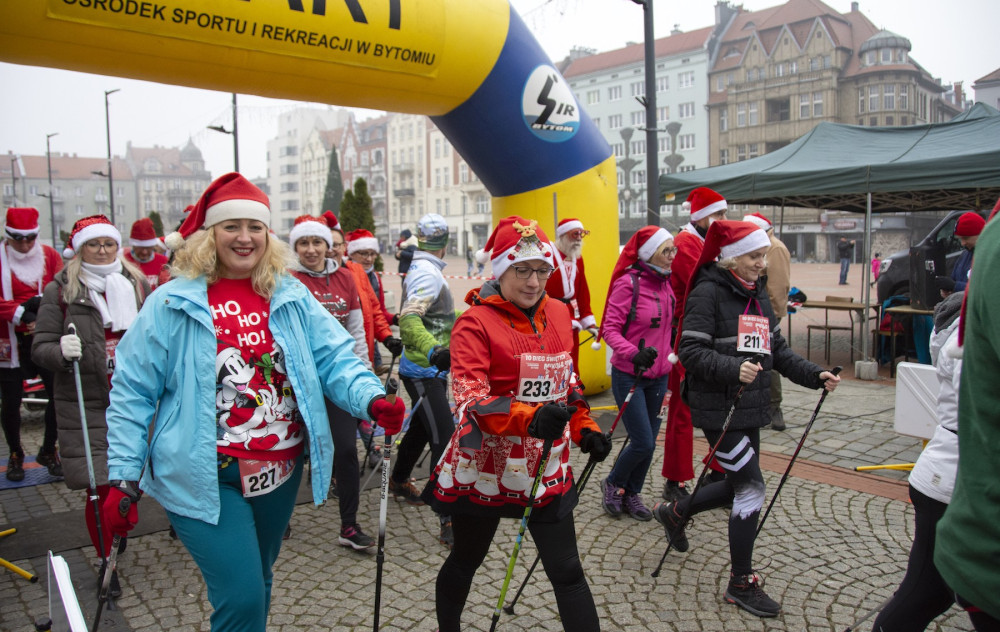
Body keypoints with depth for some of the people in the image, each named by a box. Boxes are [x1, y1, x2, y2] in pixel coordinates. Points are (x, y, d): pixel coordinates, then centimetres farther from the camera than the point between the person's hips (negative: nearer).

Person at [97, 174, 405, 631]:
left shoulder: (292, 297, 2)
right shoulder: (173, 303, -6)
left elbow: (334, 358, -2)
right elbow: (132, 393, -3)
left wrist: (371, 399, -22)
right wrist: (124, 479, -7)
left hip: (280, 469, 4)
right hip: (205, 477, -4)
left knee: (258, 581, 21)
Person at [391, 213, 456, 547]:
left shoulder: (419, 270, 12)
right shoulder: (428, 273, -20)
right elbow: (408, 319, -35)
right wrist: (434, 351, -50)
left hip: (429, 368, 10)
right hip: (423, 372, -10)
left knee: (421, 428, 25)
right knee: (445, 439, -13)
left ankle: (399, 481, 46)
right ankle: (449, 522, -11)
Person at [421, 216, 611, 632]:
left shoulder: (558, 315, 4)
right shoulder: (476, 323, -14)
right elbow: (470, 398, -25)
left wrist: (585, 428, 8)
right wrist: (531, 418, -39)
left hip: (548, 469, 4)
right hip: (485, 468, -4)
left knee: (566, 570, 6)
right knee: (465, 561, 17)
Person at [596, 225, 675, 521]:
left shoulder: (665, 283, 7)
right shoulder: (629, 283, -15)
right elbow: (610, 328, -18)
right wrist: (633, 353, -31)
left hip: (658, 376, 7)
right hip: (629, 376, -7)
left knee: (649, 442, 11)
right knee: (643, 443, -6)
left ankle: (632, 494, 30)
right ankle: (613, 484, 21)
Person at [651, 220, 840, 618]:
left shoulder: (759, 294, 12)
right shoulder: (708, 292, -13)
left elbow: (776, 349, 15)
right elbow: (691, 350, -19)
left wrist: (814, 375, 3)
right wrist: (733, 369, -31)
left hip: (751, 408, 9)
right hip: (717, 409, -8)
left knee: (738, 486, 18)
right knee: (751, 487, -6)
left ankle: (673, 513, 42)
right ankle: (741, 583, 11)